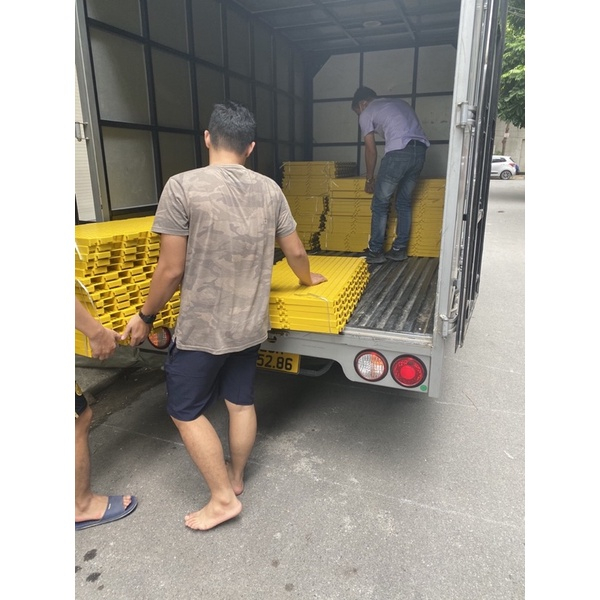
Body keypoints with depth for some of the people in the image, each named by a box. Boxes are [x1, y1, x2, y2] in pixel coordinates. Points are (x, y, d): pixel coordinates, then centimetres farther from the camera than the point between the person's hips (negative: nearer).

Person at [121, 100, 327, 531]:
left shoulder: (183, 186, -16)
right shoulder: (269, 189, -1)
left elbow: (171, 270, -15)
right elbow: (295, 251, 8)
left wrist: (145, 317, 1)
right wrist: (308, 279, 30)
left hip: (202, 328, -5)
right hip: (250, 324, 6)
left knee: (186, 411, 13)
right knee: (242, 401, 20)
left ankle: (223, 498, 23)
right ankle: (236, 477, 41)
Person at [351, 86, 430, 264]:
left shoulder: (366, 113, 13)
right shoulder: (399, 102, 32)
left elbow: (371, 150, 12)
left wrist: (369, 178, 25)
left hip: (399, 152, -7)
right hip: (420, 150, 7)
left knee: (380, 204, 6)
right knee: (404, 202, 18)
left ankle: (375, 252, 11)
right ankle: (399, 250, 21)